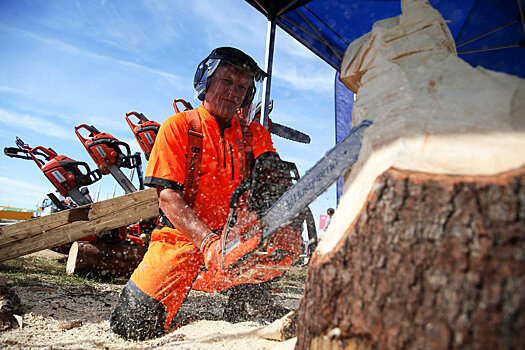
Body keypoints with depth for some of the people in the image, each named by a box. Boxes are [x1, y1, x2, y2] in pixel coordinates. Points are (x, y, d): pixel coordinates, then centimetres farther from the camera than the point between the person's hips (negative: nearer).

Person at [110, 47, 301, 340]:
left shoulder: (254, 134, 9)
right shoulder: (178, 126, -2)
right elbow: (168, 196, -11)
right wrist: (208, 242, -26)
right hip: (184, 236, -2)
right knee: (134, 325, -13)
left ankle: (248, 299, 2)